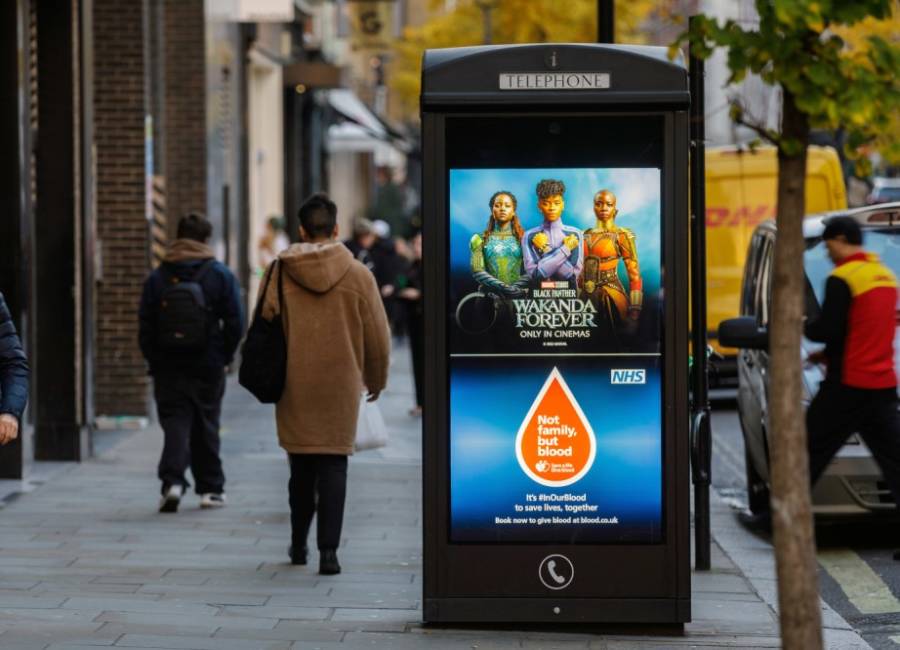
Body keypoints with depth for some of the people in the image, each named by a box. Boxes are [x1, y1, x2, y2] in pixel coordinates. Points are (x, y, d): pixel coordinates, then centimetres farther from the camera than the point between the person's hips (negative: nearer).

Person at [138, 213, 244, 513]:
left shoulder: (157, 278, 0)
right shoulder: (221, 275, -2)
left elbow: (145, 326, -1)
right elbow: (235, 323, -4)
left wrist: (155, 360, 7)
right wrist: (224, 356, 8)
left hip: (168, 367, 0)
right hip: (208, 367, 0)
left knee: (175, 423, 1)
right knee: (206, 426, 12)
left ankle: (172, 480, -19)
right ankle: (211, 489, 19)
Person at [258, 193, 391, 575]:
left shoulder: (280, 272, -3)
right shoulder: (358, 276, -3)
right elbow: (378, 337, 2)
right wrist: (376, 380, 18)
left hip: (294, 387, 1)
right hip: (341, 386, -1)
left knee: (301, 466, 14)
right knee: (334, 465, 1)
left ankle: (298, 544, 25)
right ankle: (328, 550, -9)